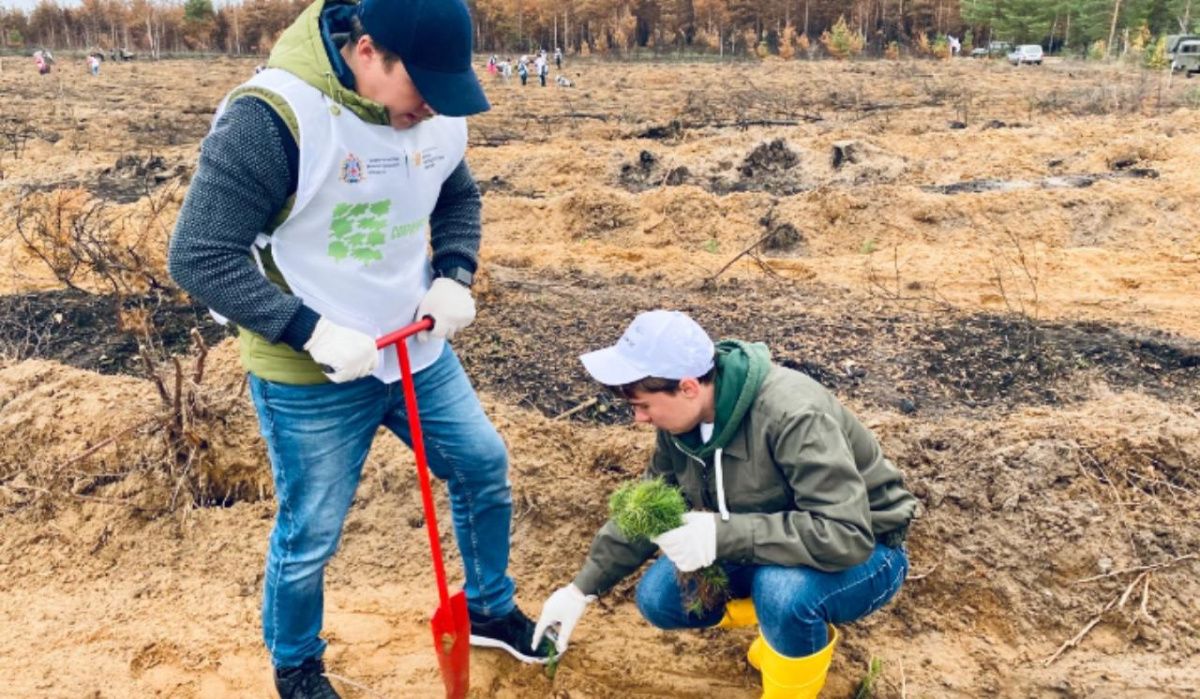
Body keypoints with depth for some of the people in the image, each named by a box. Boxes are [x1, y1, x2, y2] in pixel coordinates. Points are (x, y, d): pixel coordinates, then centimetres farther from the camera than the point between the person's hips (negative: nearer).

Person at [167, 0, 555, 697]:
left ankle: (491, 611, 42)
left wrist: (454, 278, -6)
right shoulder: (271, 117, -25)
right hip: (311, 378, -6)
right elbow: (200, 256, -20)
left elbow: (460, 200, 13)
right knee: (310, 536, 9)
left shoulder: (438, 109, -5)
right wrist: (310, 331, -26)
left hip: (420, 353, 6)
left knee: (485, 469, 16)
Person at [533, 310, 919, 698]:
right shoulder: (681, 417, -11)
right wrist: (582, 588, 2)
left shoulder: (793, 416, -34)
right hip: (763, 551, 7)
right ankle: (781, 624, 13)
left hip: (863, 554, -7)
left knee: (784, 590, -38)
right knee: (658, 599, -6)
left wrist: (723, 535, -42)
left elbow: (846, 537, -38)